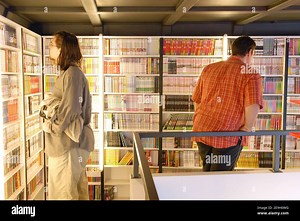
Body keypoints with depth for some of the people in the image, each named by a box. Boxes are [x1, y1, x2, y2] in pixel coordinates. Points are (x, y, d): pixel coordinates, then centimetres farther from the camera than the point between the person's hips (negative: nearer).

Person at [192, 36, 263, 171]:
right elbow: (253, 106, -21)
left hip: (201, 131, 6)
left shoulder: (209, 69, 10)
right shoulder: (251, 75, -6)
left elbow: (196, 101, 14)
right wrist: (247, 128, -6)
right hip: (228, 135, -5)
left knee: (207, 171, 25)